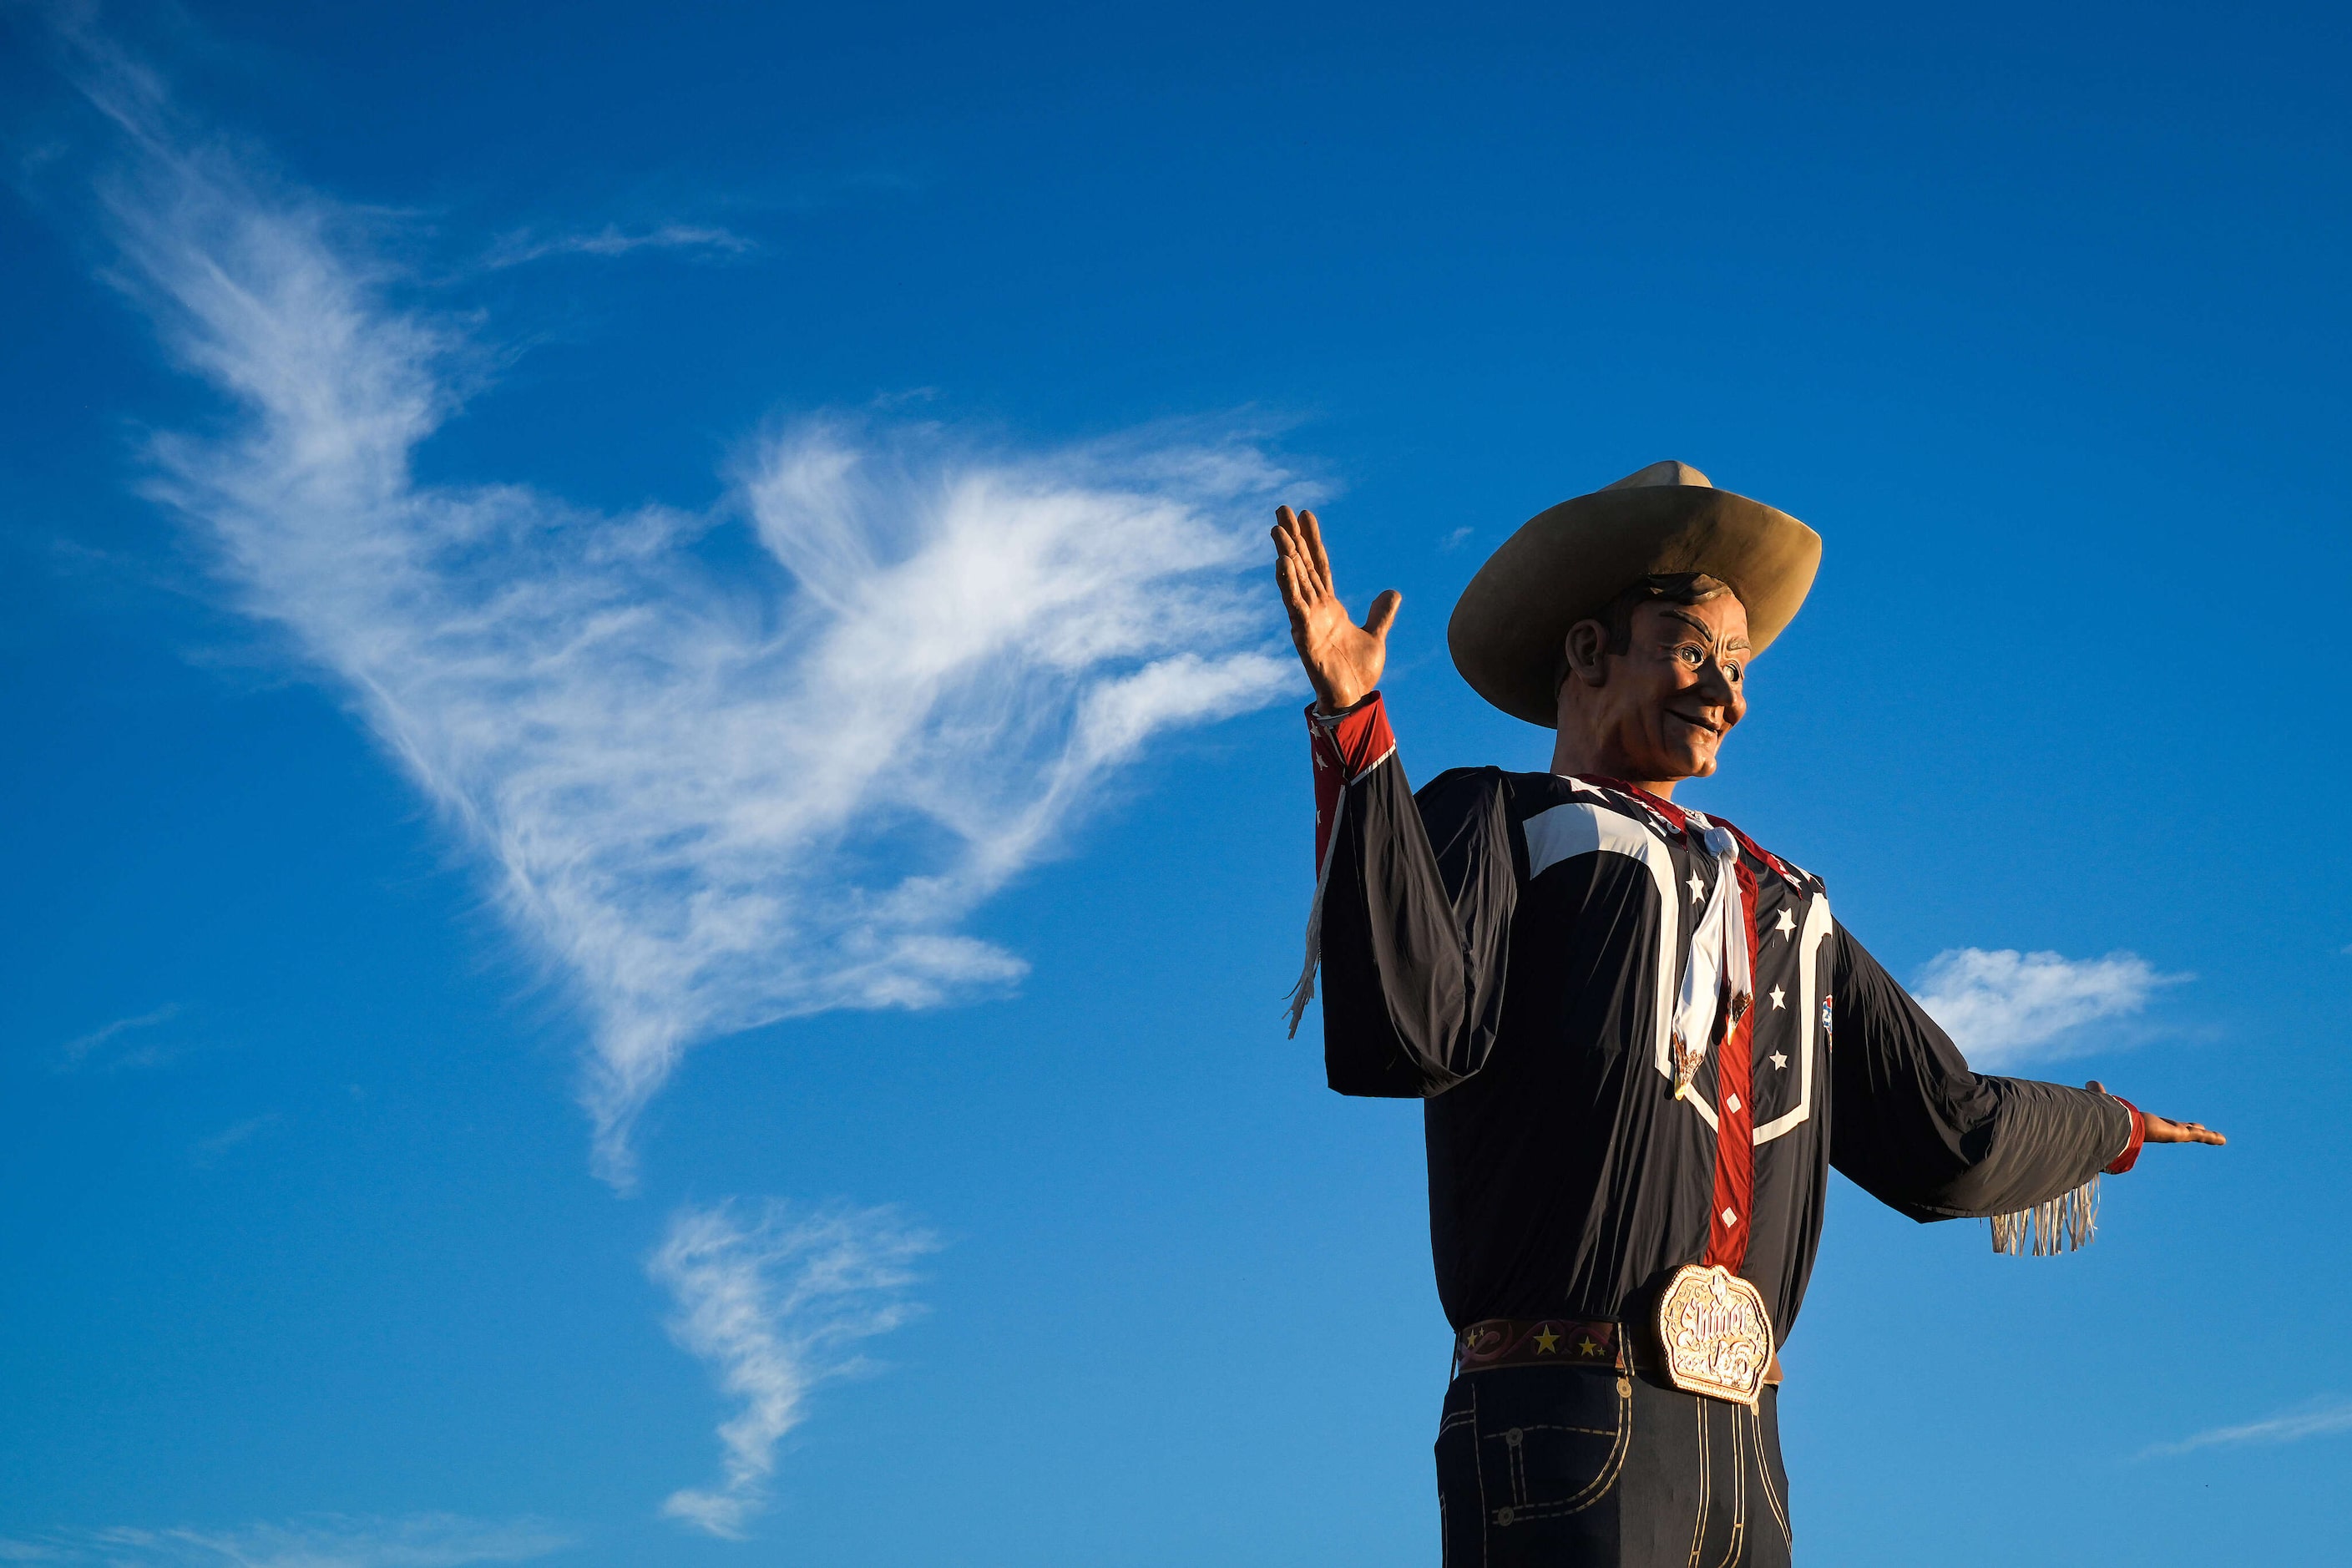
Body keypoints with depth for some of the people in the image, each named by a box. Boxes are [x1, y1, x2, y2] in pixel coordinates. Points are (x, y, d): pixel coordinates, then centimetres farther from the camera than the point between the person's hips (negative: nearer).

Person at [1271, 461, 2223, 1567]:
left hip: (1744, 1450, 6)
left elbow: (1946, 1137, 34)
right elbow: (1402, 1031, -13)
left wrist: (2113, 1131, 50)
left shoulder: (1780, 905, 29)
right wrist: (1354, 726, -18)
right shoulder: (1492, 822, 8)